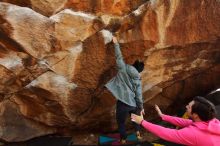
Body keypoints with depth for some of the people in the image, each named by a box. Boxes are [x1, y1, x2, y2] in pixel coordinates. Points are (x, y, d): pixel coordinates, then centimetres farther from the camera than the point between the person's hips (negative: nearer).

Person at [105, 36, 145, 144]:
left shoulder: (123, 69, -6)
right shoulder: (138, 80, 1)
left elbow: (119, 57, -1)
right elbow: (138, 95, 0)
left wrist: (116, 44, 8)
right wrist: (141, 108, 9)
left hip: (123, 102, -2)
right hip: (133, 103, 3)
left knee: (121, 122, 15)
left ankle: (123, 140, 24)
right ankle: (138, 133, 33)